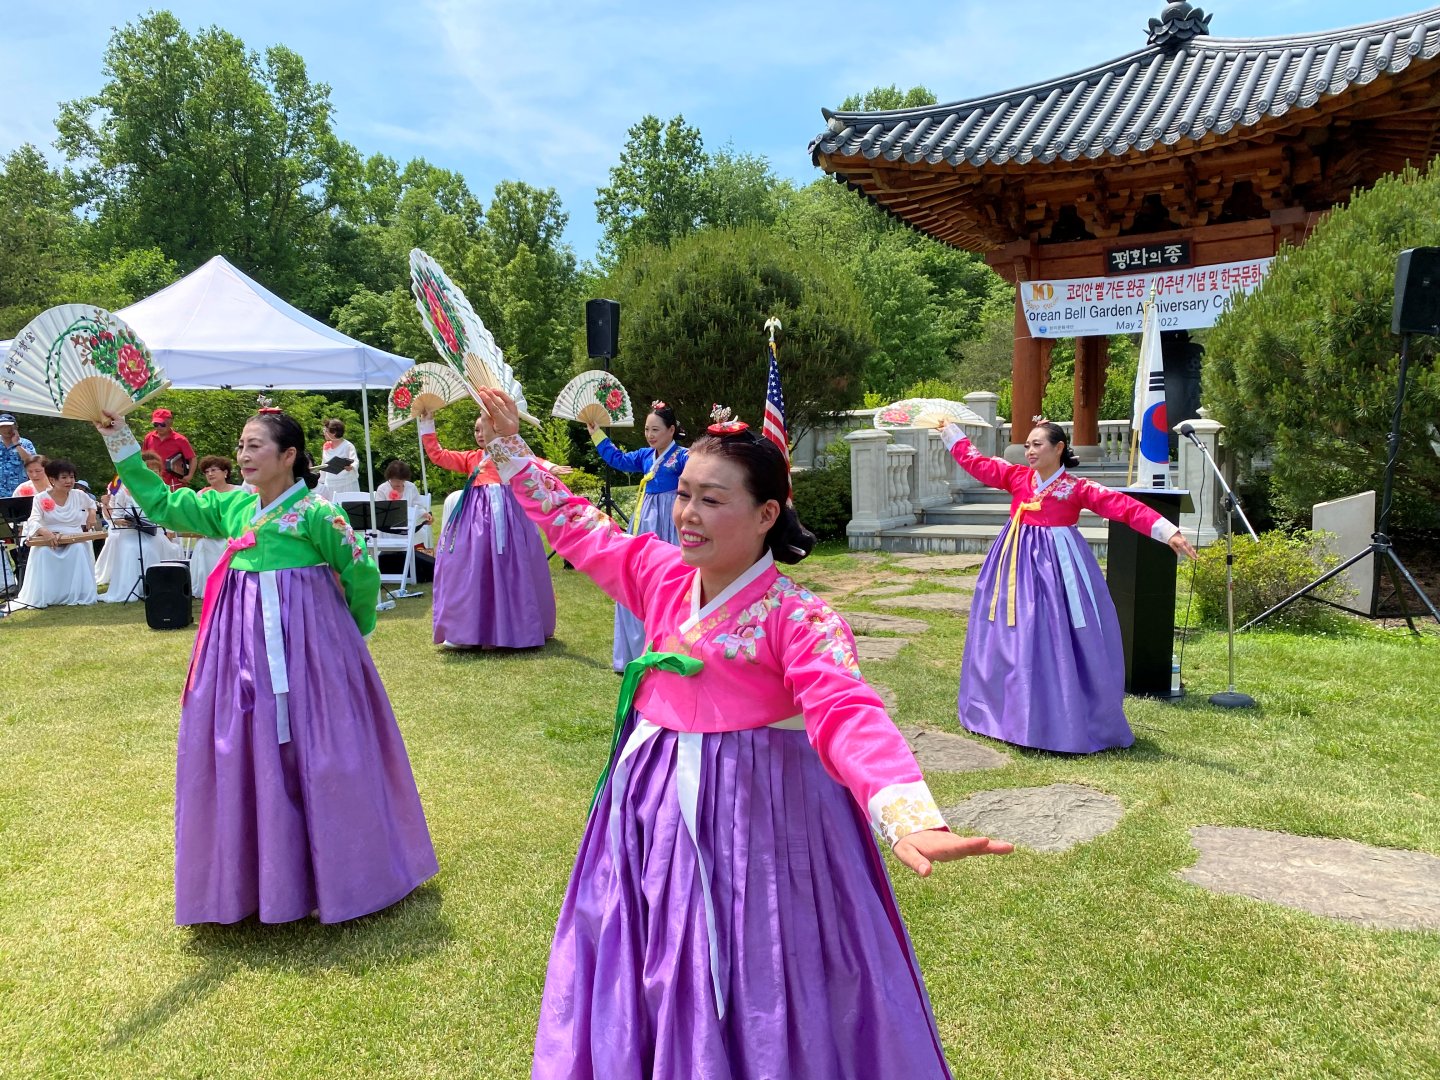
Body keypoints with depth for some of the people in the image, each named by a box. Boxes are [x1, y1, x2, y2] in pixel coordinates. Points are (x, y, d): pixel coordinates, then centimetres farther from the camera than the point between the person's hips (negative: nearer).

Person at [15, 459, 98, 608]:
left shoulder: (79, 495, 6)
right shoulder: (41, 499, -3)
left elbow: (92, 504, 31)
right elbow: (33, 522, -17)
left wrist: (92, 514, 10)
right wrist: (45, 532, -38)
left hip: (75, 541, 1)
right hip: (48, 541, -1)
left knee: (79, 549, -33)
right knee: (42, 552, -34)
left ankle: (78, 595, -26)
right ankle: (42, 597, -19)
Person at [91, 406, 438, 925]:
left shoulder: (315, 512, -12)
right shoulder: (231, 506, 6)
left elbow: (362, 573, -6)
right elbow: (160, 504, 12)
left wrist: (356, 631, 6)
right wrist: (120, 442, 7)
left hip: (303, 642, -6)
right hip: (242, 642, 6)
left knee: (312, 752, 3)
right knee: (246, 755, 11)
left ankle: (331, 872, 20)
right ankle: (258, 873, 28)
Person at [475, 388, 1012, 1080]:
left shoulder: (797, 616, -20)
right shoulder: (660, 575, 0)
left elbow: (848, 715, -33)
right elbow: (577, 528, 14)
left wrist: (908, 816, -50)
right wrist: (510, 449, 18)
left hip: (756, 814, -6)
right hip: (653, 807, 7)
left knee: (748, 991, 8)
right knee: (646, 990, 22)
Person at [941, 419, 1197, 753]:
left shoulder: (1077, 488, -5)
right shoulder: (1017, 477, 6)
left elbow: (1124, 506, -11)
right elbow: (976, 462, 13)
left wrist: (1167, 532, -18)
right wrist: (951, 431, 17)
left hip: (1057, 564, -4)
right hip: (1018, 562, 4)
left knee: (1058, 644, -4)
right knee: (1013, 641, 9)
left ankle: (1067, 725, 8)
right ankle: (1013, 716, 24)